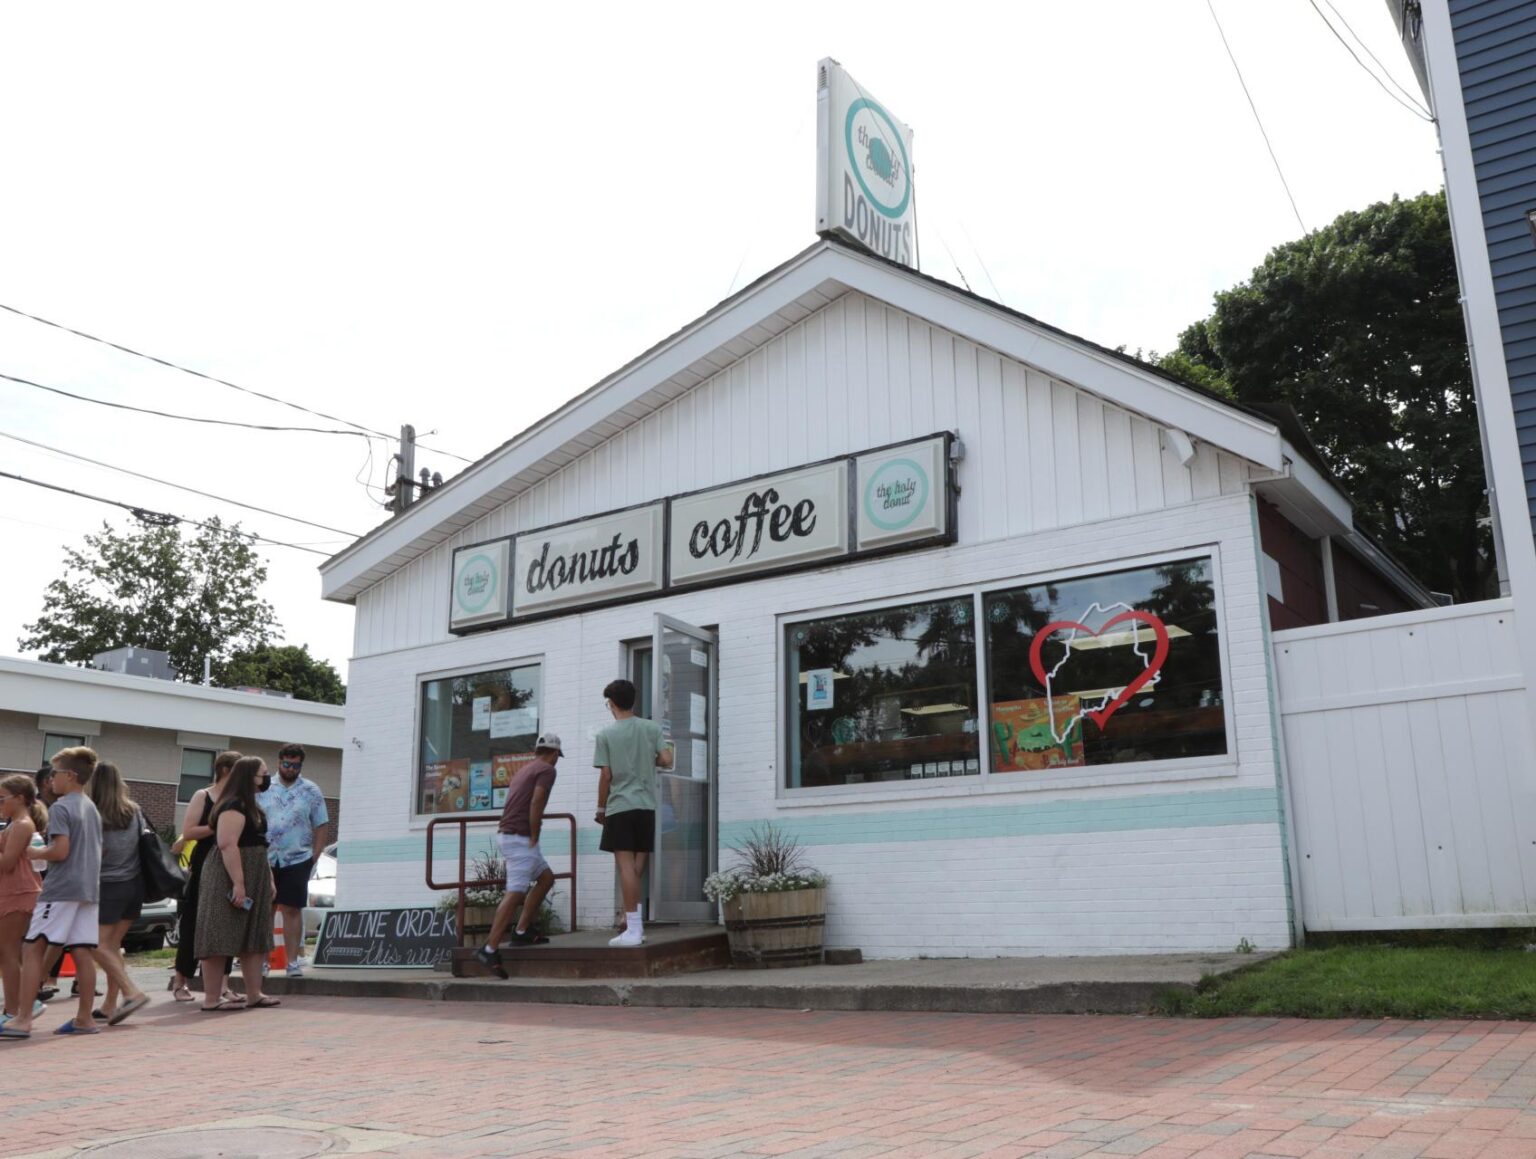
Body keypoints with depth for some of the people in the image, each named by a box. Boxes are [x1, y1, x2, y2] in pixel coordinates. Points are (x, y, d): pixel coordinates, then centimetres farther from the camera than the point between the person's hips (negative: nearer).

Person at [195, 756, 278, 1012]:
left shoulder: (252, 807, 18)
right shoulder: (233, 806, -16)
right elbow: (227, 844, -25)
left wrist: (269, 879, 22)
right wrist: (238, 883, -29)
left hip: (254, 880, 11)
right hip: (229, 879, -11)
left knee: (252, 940, 12)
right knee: (221, 940, -6)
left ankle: (254, 995, 17)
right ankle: (212, 999, -4)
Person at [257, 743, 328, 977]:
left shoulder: (311, 791, 3)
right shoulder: (263, 788, 6)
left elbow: (320, 828, 3)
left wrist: (314, 857, -3)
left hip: (297, 860, -1)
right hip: (266, 859, 1)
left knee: (292, 909, 0)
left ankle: (293, 961, 4)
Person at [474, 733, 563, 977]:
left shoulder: (525, 769, 23)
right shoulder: (547, 769, -4)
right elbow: (536, 803, -18)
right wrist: (534, 837, -12)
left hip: (506, 834, 10)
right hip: (520, 837, -10)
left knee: (546, 877, 18)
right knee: (515, 894, -13)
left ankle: (522, 931, 15)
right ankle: (489, 949, -18)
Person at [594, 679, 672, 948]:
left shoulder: (606, 735, -1)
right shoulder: (651, 728, 5)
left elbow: (606, 776, -3)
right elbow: (667, 760, -2)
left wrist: (600, 808, 8)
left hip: (619, 807, -3)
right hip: (646, 806, 3)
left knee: (626, 865, -5)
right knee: (637, 866, 12)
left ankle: (633, 929, -8)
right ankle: (634, 923, 12)